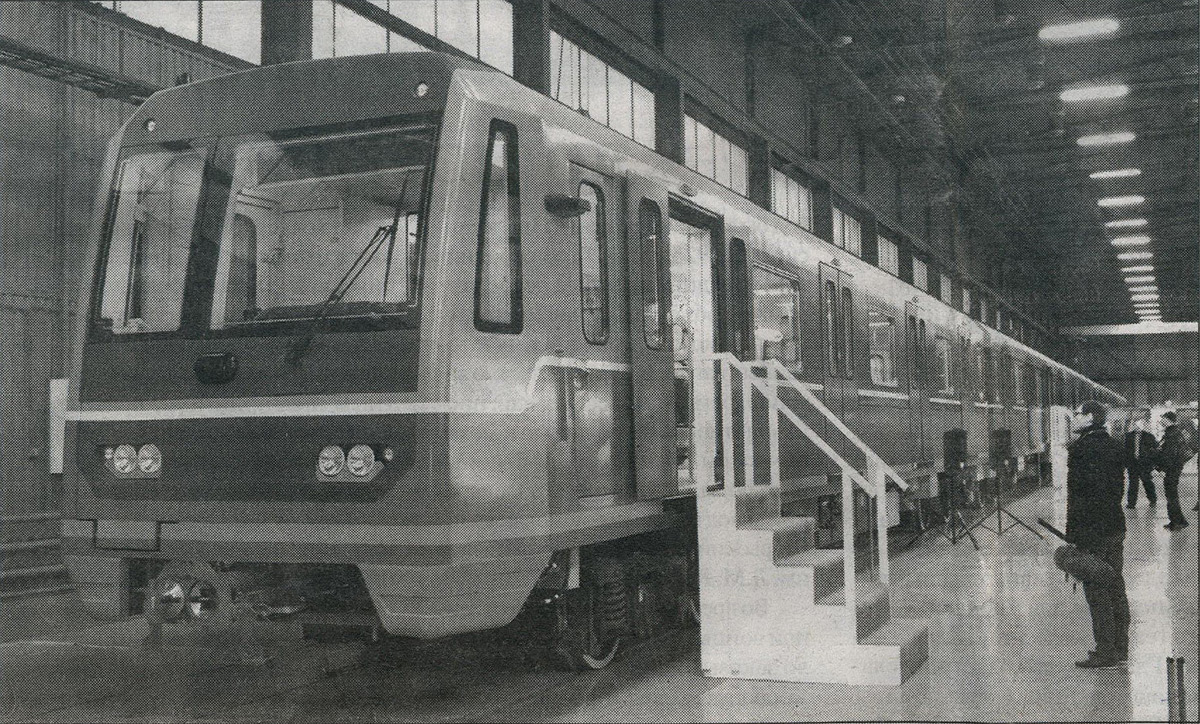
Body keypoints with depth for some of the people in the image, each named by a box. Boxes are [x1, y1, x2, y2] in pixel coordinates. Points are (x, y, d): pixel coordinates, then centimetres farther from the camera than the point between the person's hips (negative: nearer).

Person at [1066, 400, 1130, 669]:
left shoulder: (1081, 448, -16)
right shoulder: (1114, 446, 11)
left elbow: (1079, 493, -19)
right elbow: (1119, 487, 16)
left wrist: (1073, 534, -16)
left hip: (1091, 529, -9)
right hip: (1115, 525, 9)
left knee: (1096, 591, -3)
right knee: (1116, 588, 14)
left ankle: (1106, 654, 0)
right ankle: (1120, 648, 22)